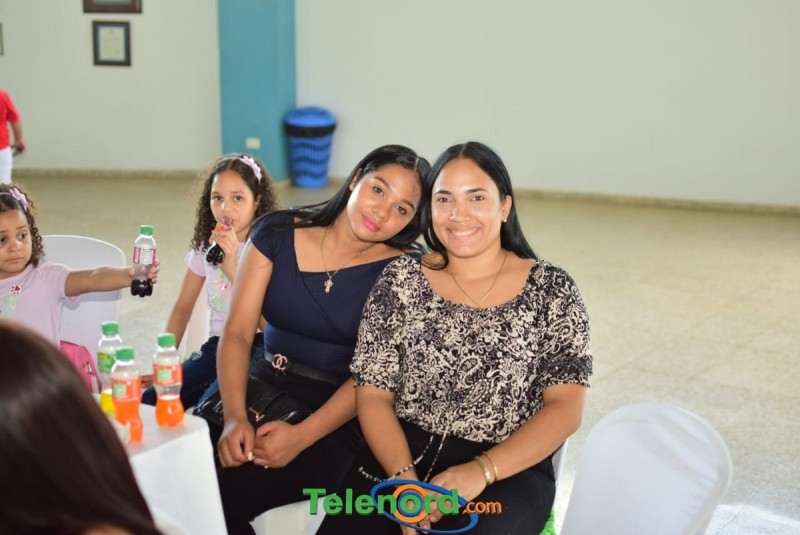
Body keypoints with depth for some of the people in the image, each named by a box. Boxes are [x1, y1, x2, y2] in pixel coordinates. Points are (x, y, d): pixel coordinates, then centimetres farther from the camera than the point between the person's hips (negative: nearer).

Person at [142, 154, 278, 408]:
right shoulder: (206, 247, 10)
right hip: (216, 347, 5)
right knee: (149, 402, -18)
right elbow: (183, 308, 19)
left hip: (257, 351, -5)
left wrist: (232, 268, -24)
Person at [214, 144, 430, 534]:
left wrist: (301, 436, -24)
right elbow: (237, 332, -4)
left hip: (337, 417, -3)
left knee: (222, 491, -25)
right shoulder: (277, 233, 0)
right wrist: (234, 416, -19)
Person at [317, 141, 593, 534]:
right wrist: (405, 480, -15)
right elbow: (373, 395, 3)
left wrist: (481, 471, -18)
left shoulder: (552, 290, 2)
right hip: (399, 456, 2)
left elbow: (565, 407, -4)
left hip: (509, 470, -2)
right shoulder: (400, 280, 5)